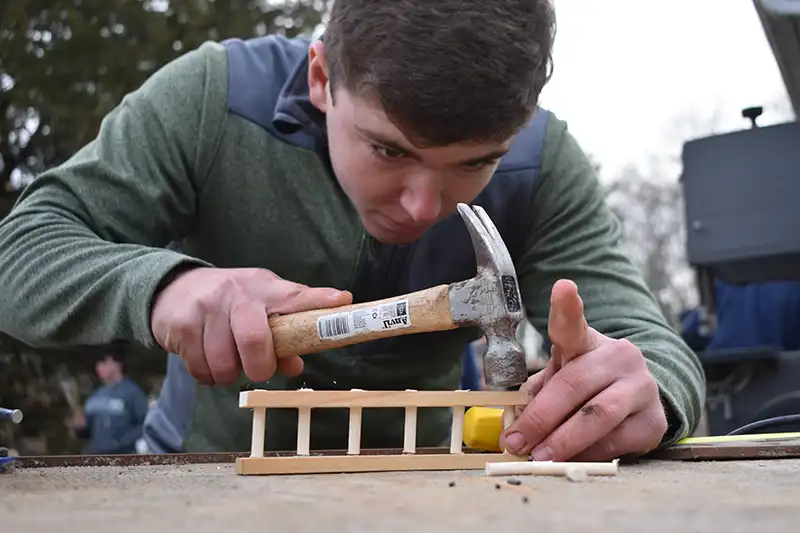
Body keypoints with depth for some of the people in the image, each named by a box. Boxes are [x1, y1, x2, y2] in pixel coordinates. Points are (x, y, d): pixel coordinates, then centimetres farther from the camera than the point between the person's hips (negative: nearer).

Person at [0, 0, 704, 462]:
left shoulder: (541, 167, -13)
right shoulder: (211, 100, -17)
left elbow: (648, 340, -17)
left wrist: (645, 389, -39)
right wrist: (159, 284, -35)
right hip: (211, 464, 0)